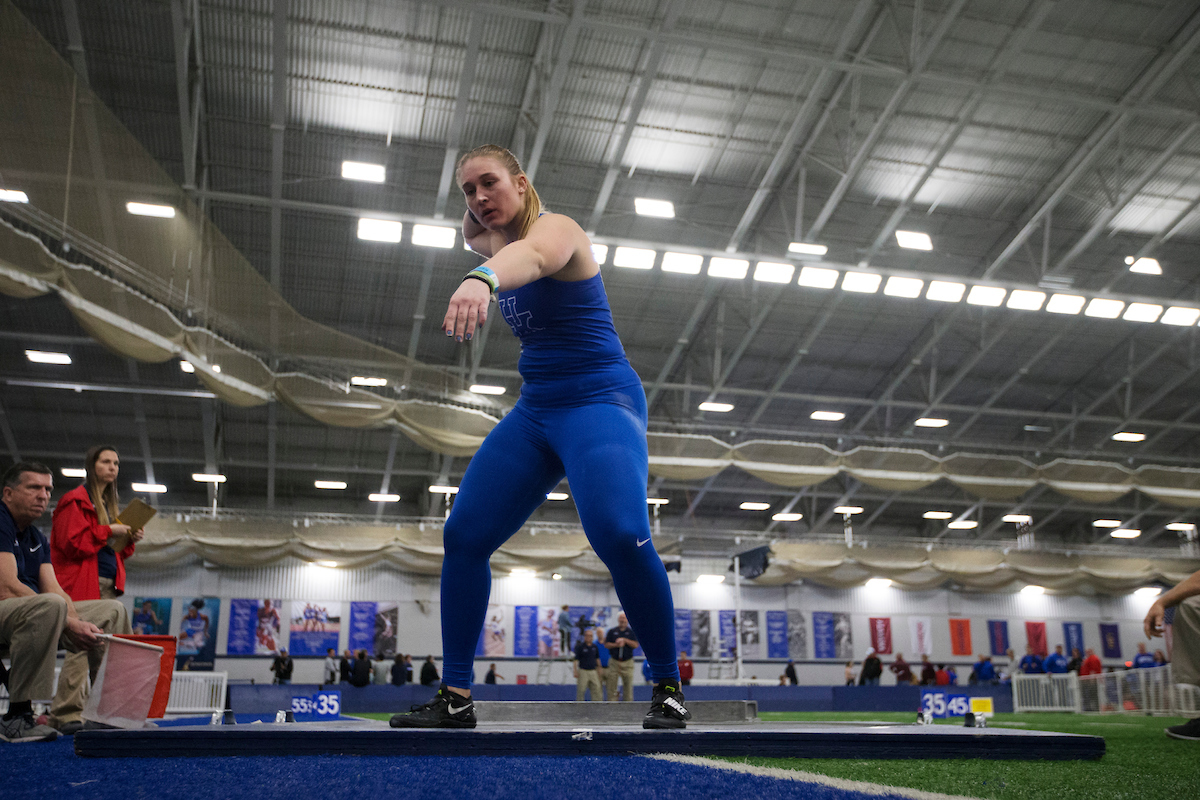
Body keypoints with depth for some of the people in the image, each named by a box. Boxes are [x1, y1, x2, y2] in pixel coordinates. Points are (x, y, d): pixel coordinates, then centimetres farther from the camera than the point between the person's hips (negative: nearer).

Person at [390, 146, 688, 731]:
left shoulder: (554, 228, -11)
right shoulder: (495, 240, 14)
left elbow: (532, 256, -38)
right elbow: (473, 234, 41)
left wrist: (481, 279, -60)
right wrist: (475, 219, 17)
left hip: (600, 401, -8)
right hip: (535, 409, 8)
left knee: (619, 535, -29)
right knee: (463, 536, 0)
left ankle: (668, 690, -10)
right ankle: (455, 699, 8)